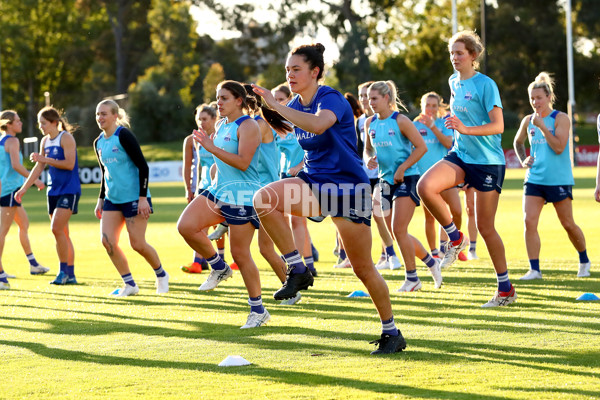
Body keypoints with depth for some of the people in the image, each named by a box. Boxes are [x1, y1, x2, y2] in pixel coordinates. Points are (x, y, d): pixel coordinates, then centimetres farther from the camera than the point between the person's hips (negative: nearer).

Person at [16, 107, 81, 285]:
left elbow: (69, 164, -20)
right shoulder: (45, 141, 12)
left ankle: (64, 270, -9)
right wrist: (24, 188, 15)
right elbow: (39, 168, 18)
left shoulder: (66, 138, -10)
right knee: (62, 233, 7)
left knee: (56, 228, -17)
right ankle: (70, 275, 11)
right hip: (54, 191, 8)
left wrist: (45, 159, -18)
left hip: (69, 190, -8)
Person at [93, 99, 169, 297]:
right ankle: (129, 284, 6)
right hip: (112, 199, 7)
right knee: (107, 241, -6)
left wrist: (143, 197, -19)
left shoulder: (123, 136, -13)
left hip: (134, 198, -7)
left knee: (138, 244, -5)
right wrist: (101, 199, 17)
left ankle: (161, 275, 22)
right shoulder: (99, 142, 9)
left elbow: (143, 166, -15)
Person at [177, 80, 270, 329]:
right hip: (218, 191, 8)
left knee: (240, 253, -5)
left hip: (242, 196, -8)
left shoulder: (247, 126, -11)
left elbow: (242, 162, -22)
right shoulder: (221, 126, 15)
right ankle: (219, 268, 7)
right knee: (186, 226, -14)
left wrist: (212, 148, -26)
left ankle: (258, 310, 8)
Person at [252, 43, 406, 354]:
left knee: (363, 268, -2)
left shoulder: (331, 99, -17)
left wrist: (275, 105, -38)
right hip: (315, 183, 7)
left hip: (347, 186, -7)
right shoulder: (296, 106, 7)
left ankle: (391, 332, 14)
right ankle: (297, 270, -12)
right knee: (263, 199, -22)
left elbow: (318, 124, -41)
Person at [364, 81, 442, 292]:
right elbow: (368, 148, 21)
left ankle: (412, 278, -1)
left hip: (406, 179, -7)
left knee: (398, 230, -13)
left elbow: (421, 147, -12)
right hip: (386, 180, 7)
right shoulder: (370, 123, 7)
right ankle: (431, 262, 27)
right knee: (396, 233, 7)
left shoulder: (400, 121, -11)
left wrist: (402, 168, -17)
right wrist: (371, 158, -2)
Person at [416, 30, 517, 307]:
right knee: (425, 186, -24)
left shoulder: (486, 84, -12)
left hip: (488, 161, -6)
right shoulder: (453, 82, 9)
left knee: (485, 227, -2)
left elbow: (498, 126, -19)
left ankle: (506, 289, 12)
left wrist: (466, 129, -31)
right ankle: (455, 238, -3)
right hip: (460, 156, 6)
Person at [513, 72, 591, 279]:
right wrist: (523, 160, 10)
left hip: (559, 180, -4)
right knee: (529, 221, -11)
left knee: (568, 224, 6)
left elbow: (559, 147, -19)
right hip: (534, 179, 4)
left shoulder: (560, 119, -7)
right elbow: (518, 142, 27)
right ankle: (534, 269, -8)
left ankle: (584, 261, 28)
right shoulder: (528, 121, 7)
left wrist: (542, 126, -22)